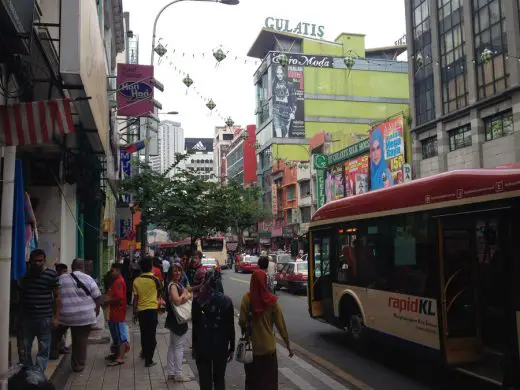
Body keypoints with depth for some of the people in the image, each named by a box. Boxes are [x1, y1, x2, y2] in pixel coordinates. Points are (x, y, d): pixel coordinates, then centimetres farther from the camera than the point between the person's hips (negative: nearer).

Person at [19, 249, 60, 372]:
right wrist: (19, 316, 10)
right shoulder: (25, 274, 6)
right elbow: (20, 294, 15)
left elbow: (56, 296, -3)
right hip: (26, 317, 3)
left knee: (44, 348, 2)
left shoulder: (52, 275, -5)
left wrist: (56, 317, -8)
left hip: (45, 317, -3)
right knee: (25, 347, 8)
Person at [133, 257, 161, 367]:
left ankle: (145, 353, 38)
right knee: (151, 335, 2)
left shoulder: (136, 280, -3)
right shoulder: (155, 279, -10)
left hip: (141, 310, 3)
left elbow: (135, 299, 0)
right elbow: (160, 291, 9)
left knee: (144, 333, 20)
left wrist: (134, 313, 9)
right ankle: (149, 360, 1)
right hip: (152, 309, -3)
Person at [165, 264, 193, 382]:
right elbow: (177, 301, -29)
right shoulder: (172, 285, -17)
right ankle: (179, 374, 3)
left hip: (176, 320, 10)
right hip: (177, 320, -10)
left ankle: (171, 372, 24)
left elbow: (189, 296, 11)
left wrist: (186, 295, -10)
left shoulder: (179, 284, 12)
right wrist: (184, 294, -13)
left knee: (173, 346, 15)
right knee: (179, 347, -3)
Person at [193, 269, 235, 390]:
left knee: (205, 380, 11)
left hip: (202, 346, 0)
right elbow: (230, 327, -5)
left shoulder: (198, 301, -10)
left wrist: (195, 346, 6)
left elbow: (195, 326, -5)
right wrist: (232, 348, 5)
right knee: (219, 379, 17)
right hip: (221, 346, 0)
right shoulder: (226, 301, -10)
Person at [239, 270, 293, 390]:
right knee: (270, 379, 14)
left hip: (252, 346, 0)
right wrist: (288, 344, 3)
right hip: (268, 346, 0)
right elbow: (280, 323, -6)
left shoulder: (247, 298, -11)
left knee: (252, 379, 15)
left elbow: (242, 321, -12)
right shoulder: (271, 300, -9)